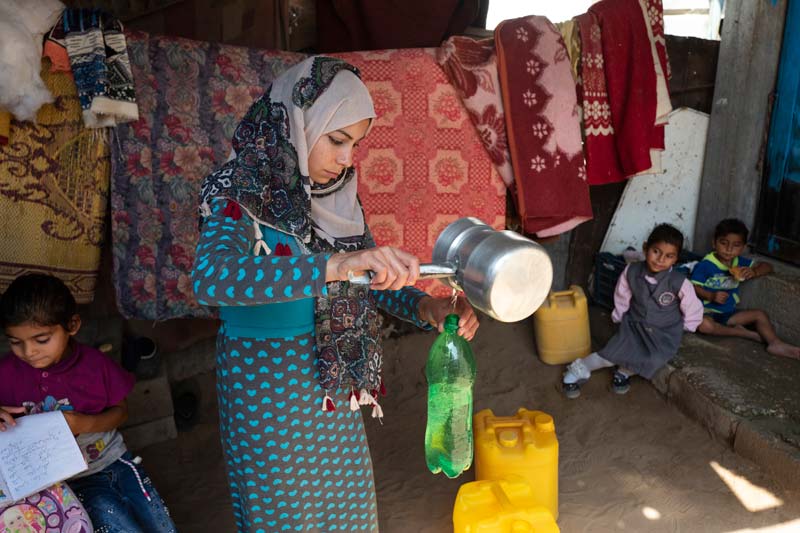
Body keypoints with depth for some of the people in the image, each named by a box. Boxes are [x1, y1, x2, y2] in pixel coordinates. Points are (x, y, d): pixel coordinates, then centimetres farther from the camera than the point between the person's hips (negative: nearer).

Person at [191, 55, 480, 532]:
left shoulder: (335, 193, 0)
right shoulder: (238, 193, -18)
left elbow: (366, 281, 6)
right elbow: (210, 278, -38)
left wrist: (426, 307, -14)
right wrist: (336, 265, -49)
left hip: (335, 386, 6)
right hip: (267, 388, -6)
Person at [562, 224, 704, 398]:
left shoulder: (679, 283, -22)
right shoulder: (631, 271, -14)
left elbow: (694, 309, -4)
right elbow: (622, 298, 6)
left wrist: (681, 328, 7)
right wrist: (620, 318, 13)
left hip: (664, 333, -1)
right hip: (634, 325, 1)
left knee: (654, 360, -29)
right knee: (611, 355, -17)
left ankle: (624, 371, 2)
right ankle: (577, 369, 6)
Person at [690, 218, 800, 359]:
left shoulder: (740, 263, 5)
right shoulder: (705, 265, -15)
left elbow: (767, 266, 8)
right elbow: (694, 287, -16)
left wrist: (754, 272, -14)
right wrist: (712, 296, -31)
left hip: (729, 313, 7)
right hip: (707, 312, -7)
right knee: (704, 325, -37)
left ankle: (775, 343, -7)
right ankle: (741, 332, -17)